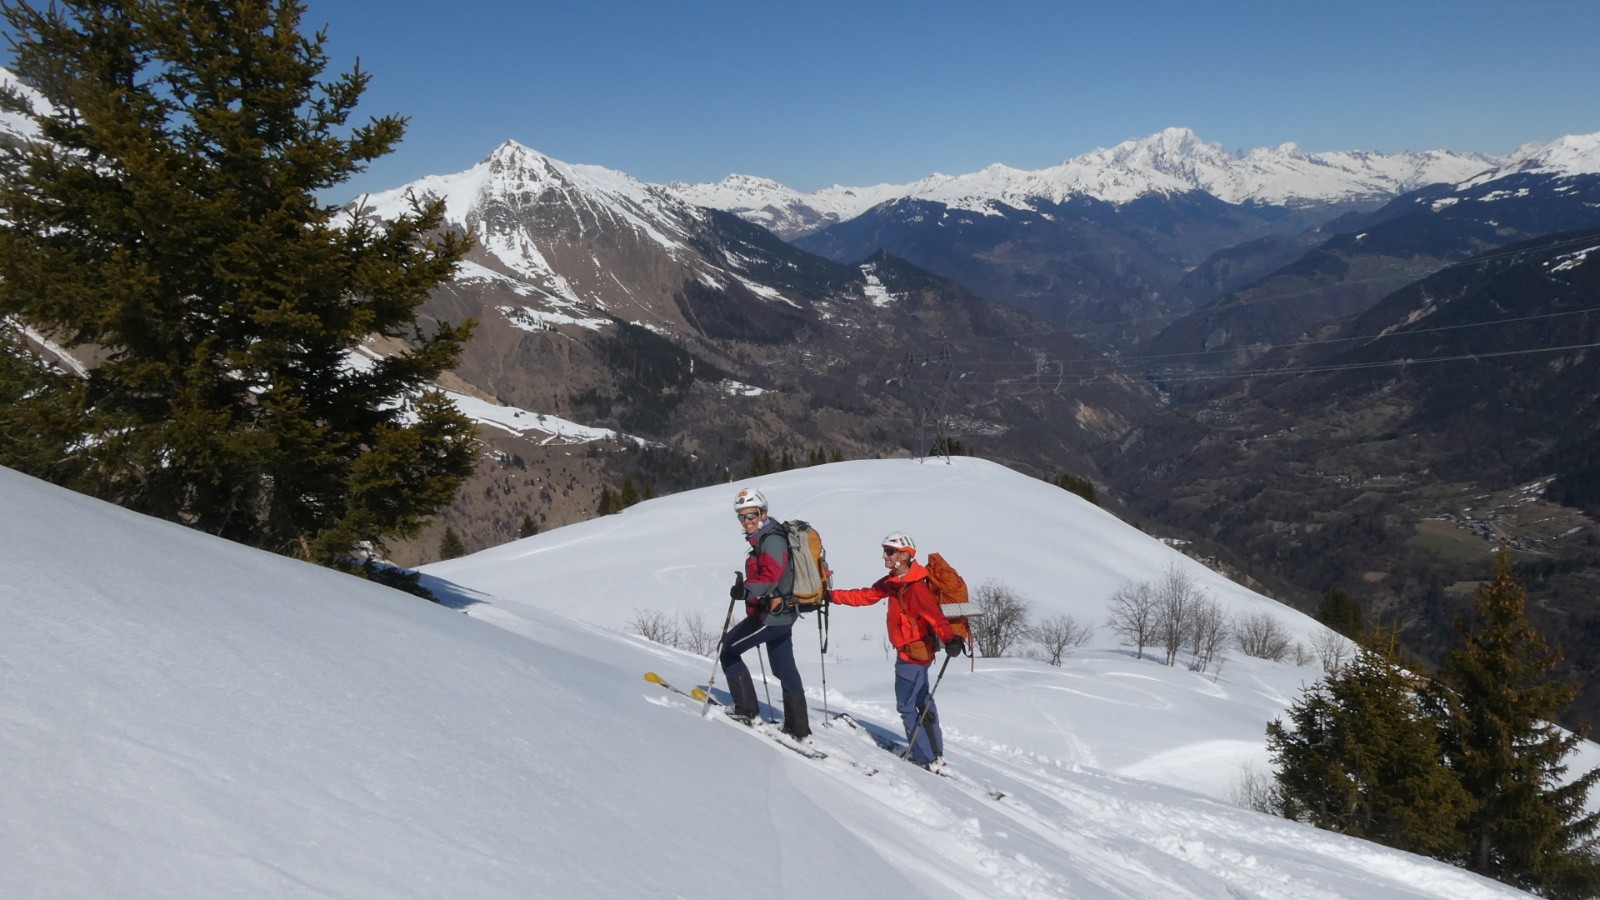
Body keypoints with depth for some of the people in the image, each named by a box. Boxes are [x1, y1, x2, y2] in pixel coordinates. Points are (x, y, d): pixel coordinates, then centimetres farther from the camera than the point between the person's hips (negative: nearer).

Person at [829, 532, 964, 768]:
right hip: (911, 651, 10)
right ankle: (935, 752, 35)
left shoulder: (915, 588, -25)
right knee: (922, 700, 21)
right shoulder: (893, 582, 4)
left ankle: (925, 759, 7)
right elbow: (865, 596, 13)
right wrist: (833, 596, 13)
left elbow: (934, 616, -38)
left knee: (907, 705, -2)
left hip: (913, 653, -10)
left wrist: (949, 638, -54)